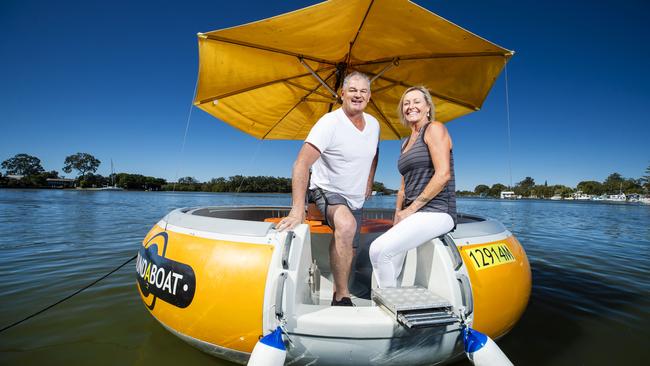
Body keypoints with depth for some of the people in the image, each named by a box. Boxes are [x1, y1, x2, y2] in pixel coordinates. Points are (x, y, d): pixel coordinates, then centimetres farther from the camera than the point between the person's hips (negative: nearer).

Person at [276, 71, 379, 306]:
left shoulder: (374, 124, 1)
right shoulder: (329, 123, -21)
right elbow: (301, 164, -31)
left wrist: (369, 184, 13)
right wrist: (298, 209, -40)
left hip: (356, 200, 7)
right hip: (327, 192, -7)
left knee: (348, 252, 13)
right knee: (346, 225, -37)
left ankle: (338, 296, 38)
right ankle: (342, 296, -24)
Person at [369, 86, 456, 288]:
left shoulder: (434, 128, -2)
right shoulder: (406, 143, 22)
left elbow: (443, 175, -14)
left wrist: (411, 209, -13)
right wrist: (397, 217, 8)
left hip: (436, 212, -8)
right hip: (414, 214, 8)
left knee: (380, 249, -22)